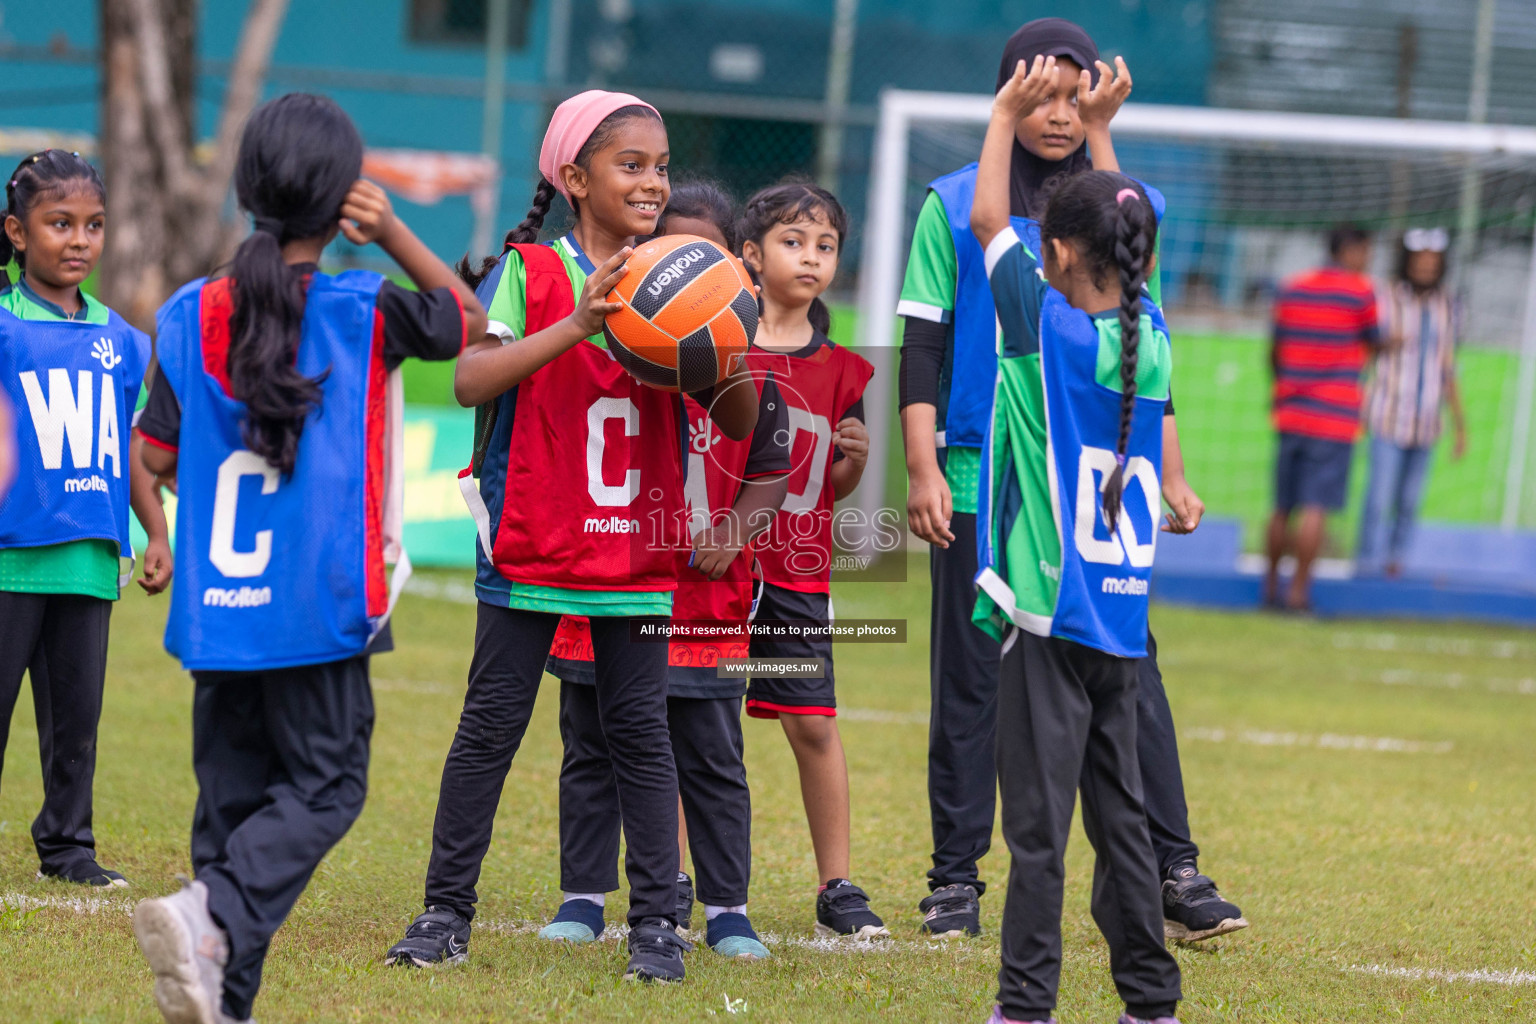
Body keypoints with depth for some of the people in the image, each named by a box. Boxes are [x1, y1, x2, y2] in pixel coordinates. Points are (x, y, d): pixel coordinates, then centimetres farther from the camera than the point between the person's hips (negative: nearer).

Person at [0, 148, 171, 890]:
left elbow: (135, 446, 17)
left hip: (90, 559, 4)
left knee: (77, 710, 10)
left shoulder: (117, 337, 11)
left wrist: (157, 535, 14)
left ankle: (67, 843, 19)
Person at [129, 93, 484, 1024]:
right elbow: (468, 315, 12)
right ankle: (212, 916, -21)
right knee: (324, 786, 3)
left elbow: (158, 456, 8)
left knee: (232, 793, 12)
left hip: (215, 601, 4)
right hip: (318, 604, -4)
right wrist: (393, 233, 10)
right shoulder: (365, 315, -6)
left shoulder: (191, 315, 2)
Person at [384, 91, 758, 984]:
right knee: (492, 723, 3)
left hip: (639, 554, 2)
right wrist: (577, 325, -28)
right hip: (531, 545, -2)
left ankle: (657, 920, 10)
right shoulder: (531, 273, -4)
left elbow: (740, 424, 5)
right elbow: (471, 380, -19)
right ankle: (448, 911, 12)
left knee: (641, 728, 4)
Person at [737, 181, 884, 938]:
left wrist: (855, 461, -8)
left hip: (798, 572, 2)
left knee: (814, 723, -1)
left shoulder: (839, 369, 7)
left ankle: (836, 887, 7)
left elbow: (835, 490, 13)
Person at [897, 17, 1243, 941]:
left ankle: (1174, 870, 0)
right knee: (971, 683, 3)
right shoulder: (956, 205, 5)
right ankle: (957, 878, 10)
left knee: (1130, 677, -3)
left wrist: (1170, 477, 10)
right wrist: (923, 471, -5)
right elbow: (923, 349, 3)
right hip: (981, 484, -1)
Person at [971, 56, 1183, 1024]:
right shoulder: (1153, 335, 4)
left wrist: (1009, 113, 12)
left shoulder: (1047, 324, -11)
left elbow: (989, 217, 0)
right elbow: (1120, 236, 23)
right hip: (1122, 619, 6)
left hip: (1048, 617, -6)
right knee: (1121, 814, 12)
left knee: (1039, 818, -5)